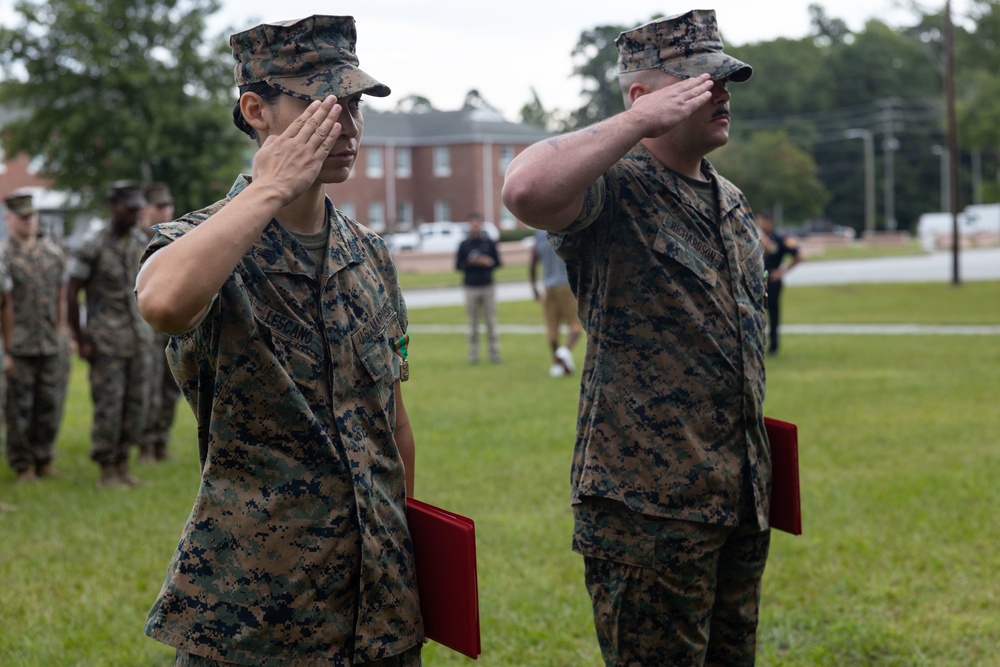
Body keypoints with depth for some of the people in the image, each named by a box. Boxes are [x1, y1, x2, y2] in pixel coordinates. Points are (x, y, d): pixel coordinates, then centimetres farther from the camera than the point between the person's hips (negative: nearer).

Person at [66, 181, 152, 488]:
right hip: (106, 341, -6)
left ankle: (123, 464, 18)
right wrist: (80, 339, -9)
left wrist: (145, 328, 15)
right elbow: (71, 293, -8)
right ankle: (107, 470, 7)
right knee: (108, 405, -3)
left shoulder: (140, 241, 7)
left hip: (138, 337, 6)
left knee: (135, 404, 7)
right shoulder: (92, 246, -11)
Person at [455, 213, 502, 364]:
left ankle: (494, 353, 3)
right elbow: (458, 266, 6)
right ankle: (473, 354, 6)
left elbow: (498, 262, 8)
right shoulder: (464, 244, 5)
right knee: (473, 322, 2)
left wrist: (489, 262, -13)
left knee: (491, 321, 0)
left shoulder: (489, 243, 6)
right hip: (471, 287, 0)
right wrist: (469, 263, -13)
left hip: (488, 286, 0)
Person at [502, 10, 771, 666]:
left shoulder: (735, 204, 14)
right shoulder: (616, 188, -12)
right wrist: (638, 122, -26)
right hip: (651, 503, -8)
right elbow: (526, 190, -36)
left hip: (741, 499, 8)